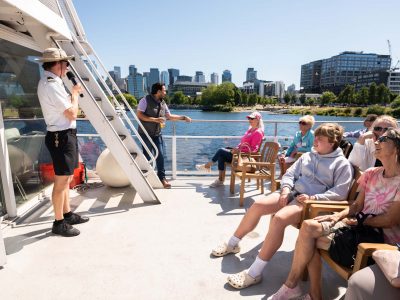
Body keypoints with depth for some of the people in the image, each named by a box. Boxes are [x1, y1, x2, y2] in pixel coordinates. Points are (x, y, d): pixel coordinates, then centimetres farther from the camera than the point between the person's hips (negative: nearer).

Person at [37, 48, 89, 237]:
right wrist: (75, 95, -5)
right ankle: (59, 223, 10)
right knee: (61, 181, -2)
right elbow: (72, 114, -19)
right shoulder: (51, 84, -18)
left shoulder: (50, 82, 15)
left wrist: (72, 93, 13)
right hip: (61, 137, -11)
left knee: (66, 178, 18)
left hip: (65, 135, 11)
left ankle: (67, 214, 31)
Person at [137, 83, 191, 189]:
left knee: (160, 156, 2)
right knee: (147, 156, 0)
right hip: (146, 133, -5)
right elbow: (139, 115, -16)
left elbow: (169, 116, 18)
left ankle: (162, 177, 13)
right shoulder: (145, 100, -9)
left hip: (157, 134, 6)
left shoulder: (163, 103, 10)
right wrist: (155, 119, -21)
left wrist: (183, 117, 16)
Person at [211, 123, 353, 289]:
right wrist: (286, 189, -5)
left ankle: (254, 274, -25)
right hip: (293, 192, 6)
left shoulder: (342, 164, 1)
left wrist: (313, 198, -19)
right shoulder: (307, 156, 18)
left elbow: (340, 193, -8)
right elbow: (290, 174, 16)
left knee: (279, 218, -33)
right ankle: (232, 244, 5)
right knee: (258, 205, -16)